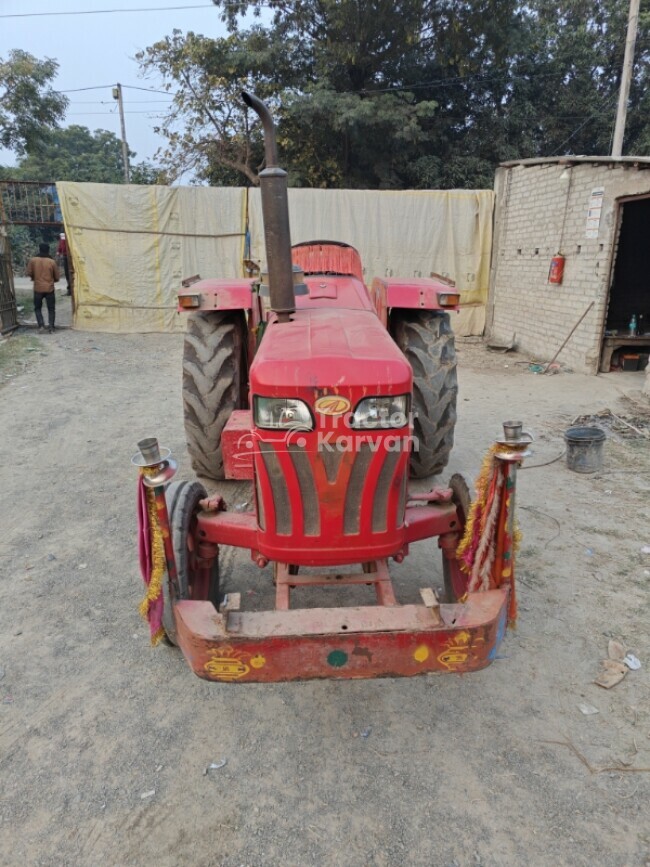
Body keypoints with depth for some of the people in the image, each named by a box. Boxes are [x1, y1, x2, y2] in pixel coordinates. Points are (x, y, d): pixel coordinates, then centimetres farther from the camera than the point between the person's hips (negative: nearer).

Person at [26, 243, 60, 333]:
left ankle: (41, 325, -2)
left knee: (37, 308, 14)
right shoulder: (52, 262, -4)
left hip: (38, 288, 1)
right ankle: (51, 327, 1)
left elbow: (29, 273, -1)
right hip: (49, 289, -1)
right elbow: (57, 277, 1)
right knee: (51, 309, 8)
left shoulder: (32, 260, -1)